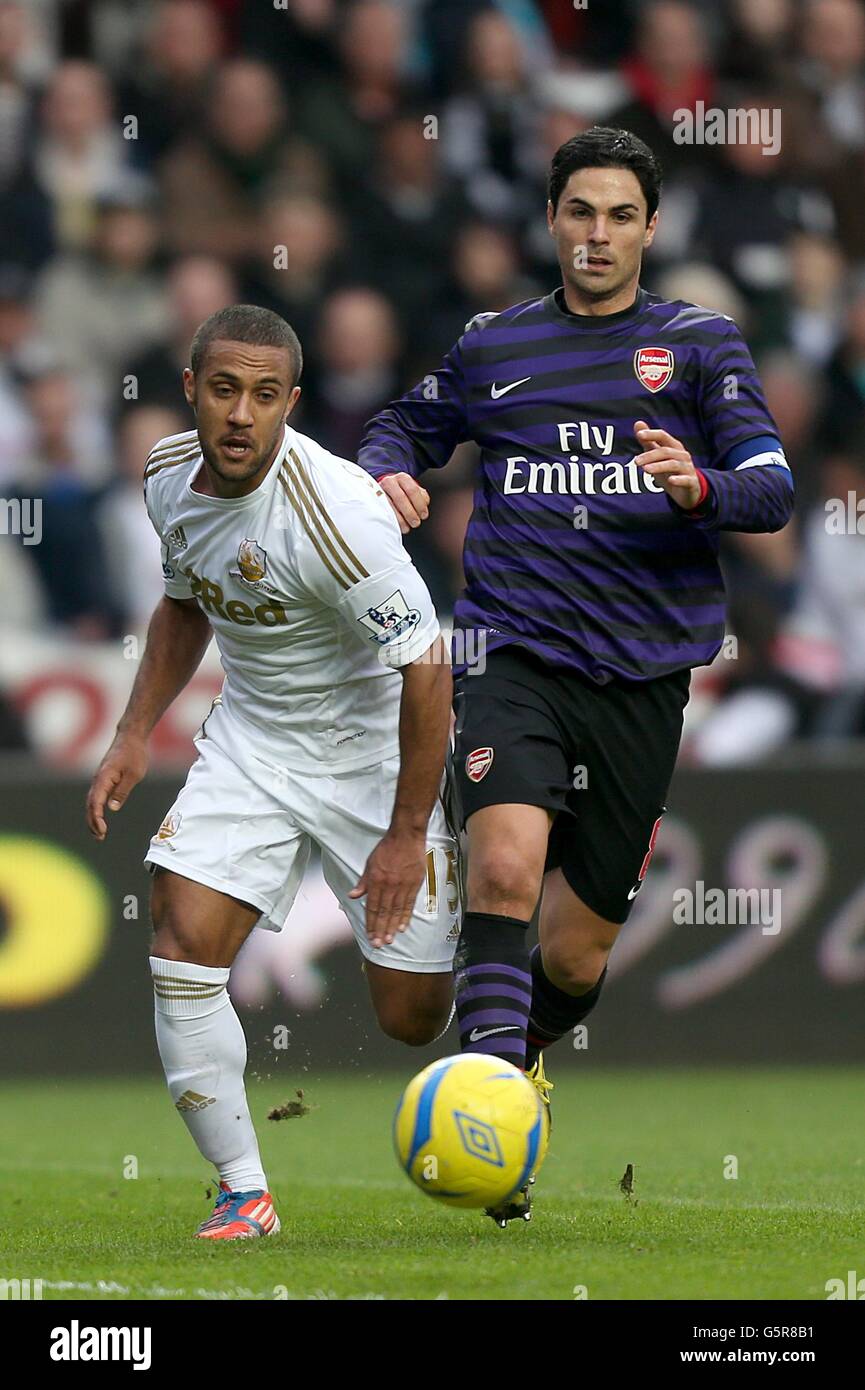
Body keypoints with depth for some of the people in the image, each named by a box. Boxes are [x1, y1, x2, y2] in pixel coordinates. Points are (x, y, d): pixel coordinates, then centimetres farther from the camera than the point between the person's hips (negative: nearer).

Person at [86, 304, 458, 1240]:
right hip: (250, 738, 5)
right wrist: (134, 736, 6)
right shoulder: (170, 476, -6)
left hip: (374, 749, -5)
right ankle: (243, 1192, -2)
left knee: (412, 1016, -2)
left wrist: (408, 834, -20)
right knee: (182, 943, -14)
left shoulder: (333, 509, -29)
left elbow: (424, 664, -23)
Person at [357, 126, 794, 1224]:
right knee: (505, 868, -27)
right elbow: (405, 426, 28)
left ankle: (526, 1050, 39)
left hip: (643, 672, 1)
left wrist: (701, 488, -24)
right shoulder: (493, 348, 12)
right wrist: (386, 475, 4)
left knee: (577, 952, 6)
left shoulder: (701, 343, 8)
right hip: (514, 650, -1)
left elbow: (773, 488, -1)